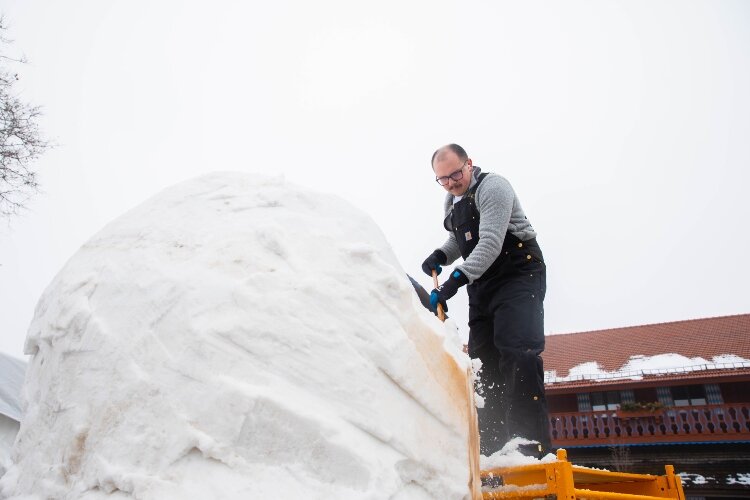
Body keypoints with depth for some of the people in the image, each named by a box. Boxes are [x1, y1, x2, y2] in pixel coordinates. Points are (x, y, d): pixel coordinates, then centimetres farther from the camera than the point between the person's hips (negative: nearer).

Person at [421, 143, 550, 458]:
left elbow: (490, 243, -25)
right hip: (482, 283, 8)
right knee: (483, 359, 2)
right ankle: (492, 450, 7)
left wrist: (456, 279, -35)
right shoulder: (452, 201, 14)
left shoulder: (492, 187, -13)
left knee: (517, 350, -22)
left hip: (519, 274, -8)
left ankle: (533, 447, -22)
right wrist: (440, 256, 4)